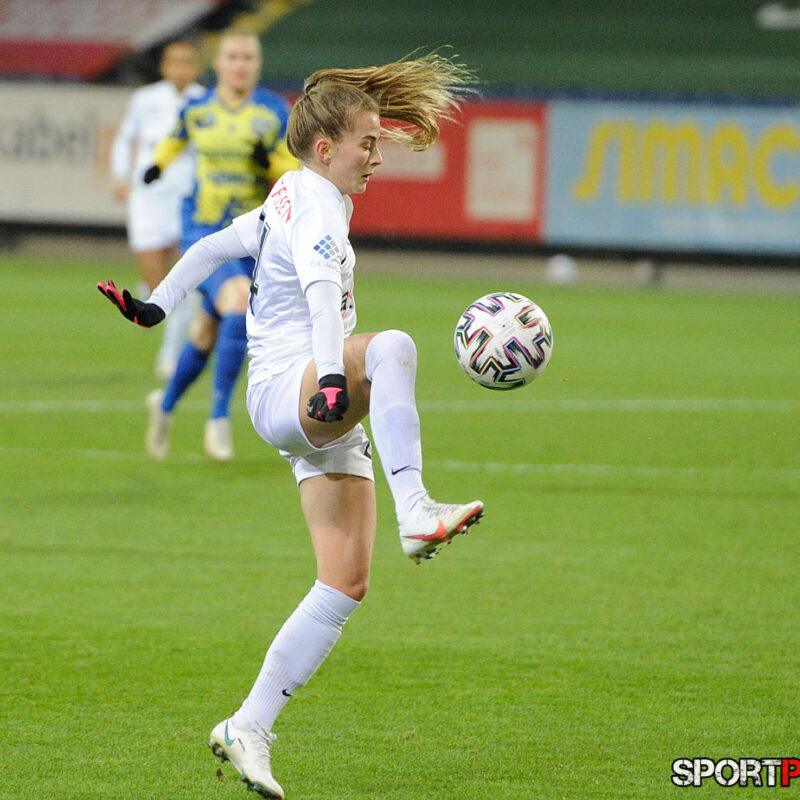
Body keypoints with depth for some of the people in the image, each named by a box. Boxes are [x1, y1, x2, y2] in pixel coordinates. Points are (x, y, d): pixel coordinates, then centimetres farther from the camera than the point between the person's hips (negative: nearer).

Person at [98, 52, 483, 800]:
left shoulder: (289, 198, 21)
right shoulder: (317, 207, -10)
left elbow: (215, 245, 30)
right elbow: (322, 293, -28)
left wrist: (153, 306, 39)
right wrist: (330, 376, -42)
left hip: (324, 417, 10)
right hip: (284, 394, -10)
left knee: (347, 582, 1)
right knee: (391, 346, -39)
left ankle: (249, 728, 5)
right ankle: (415, 512, -54)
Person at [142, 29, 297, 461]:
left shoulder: (275, 111, -2)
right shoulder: (196, 109, 0)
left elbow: (297, 176, -1)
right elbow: (176, 138, 24)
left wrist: (270, 162, -20)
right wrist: (158, 163, 7)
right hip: (204, 232, -2)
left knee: (207, 336, 11)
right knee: (240, 307, -27)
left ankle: (167, 402, 39)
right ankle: (219, 417, -17)